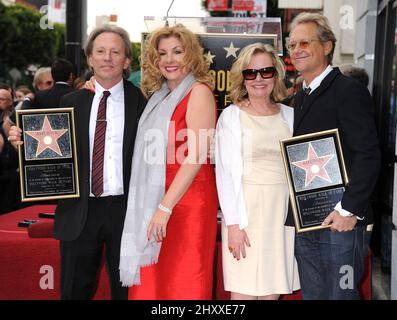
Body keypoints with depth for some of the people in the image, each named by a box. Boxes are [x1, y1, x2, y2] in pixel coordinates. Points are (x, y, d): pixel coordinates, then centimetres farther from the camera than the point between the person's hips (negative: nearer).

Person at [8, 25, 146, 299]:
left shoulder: (142, 102, -1)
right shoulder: (71, 103, 7)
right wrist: (25, 143, -11)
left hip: (125, 208, -2)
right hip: (79, 212, 2)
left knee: (126, 289, 13)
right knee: (74, 290, 12)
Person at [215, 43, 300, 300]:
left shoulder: (289, 115, 11)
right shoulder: (232, 116, 0)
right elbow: (226, 173, -5)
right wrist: (233, 224, -12)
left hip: (283, 210, 4)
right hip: (246, 208, -3)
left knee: (273, 289, 7)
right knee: (245, 291, -2)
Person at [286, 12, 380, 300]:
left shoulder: (349, 90, -8)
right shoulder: (301, 98, 16)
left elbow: (368, 155, -14)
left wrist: (349, 210, -19)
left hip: (341, 222, -7)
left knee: (340, 294, 0)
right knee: (312, 294, 14)